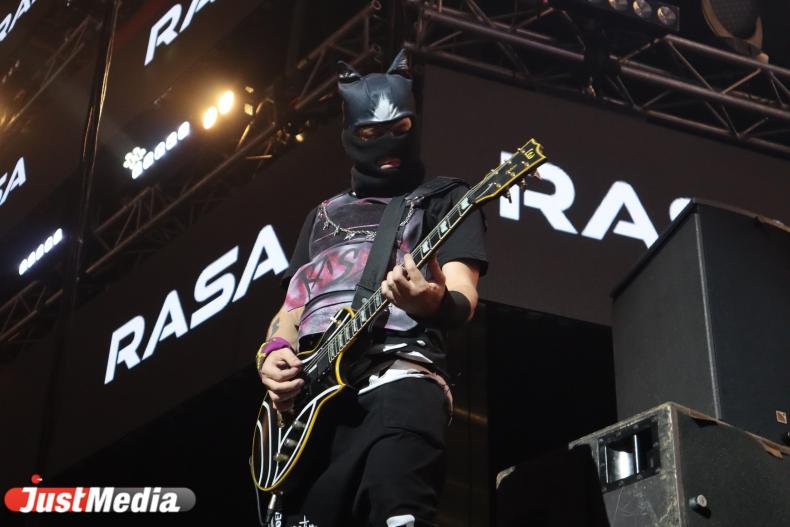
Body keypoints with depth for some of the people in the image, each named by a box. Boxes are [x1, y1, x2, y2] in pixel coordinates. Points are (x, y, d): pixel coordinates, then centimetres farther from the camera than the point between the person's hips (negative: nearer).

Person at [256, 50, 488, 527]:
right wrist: (274, 353, 4)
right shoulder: (324, 216, 29)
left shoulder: (446, 199, 14)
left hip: (397, 377, -5)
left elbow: (463, 298, 0)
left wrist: (433, 302, -25)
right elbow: (291, 306, 28)